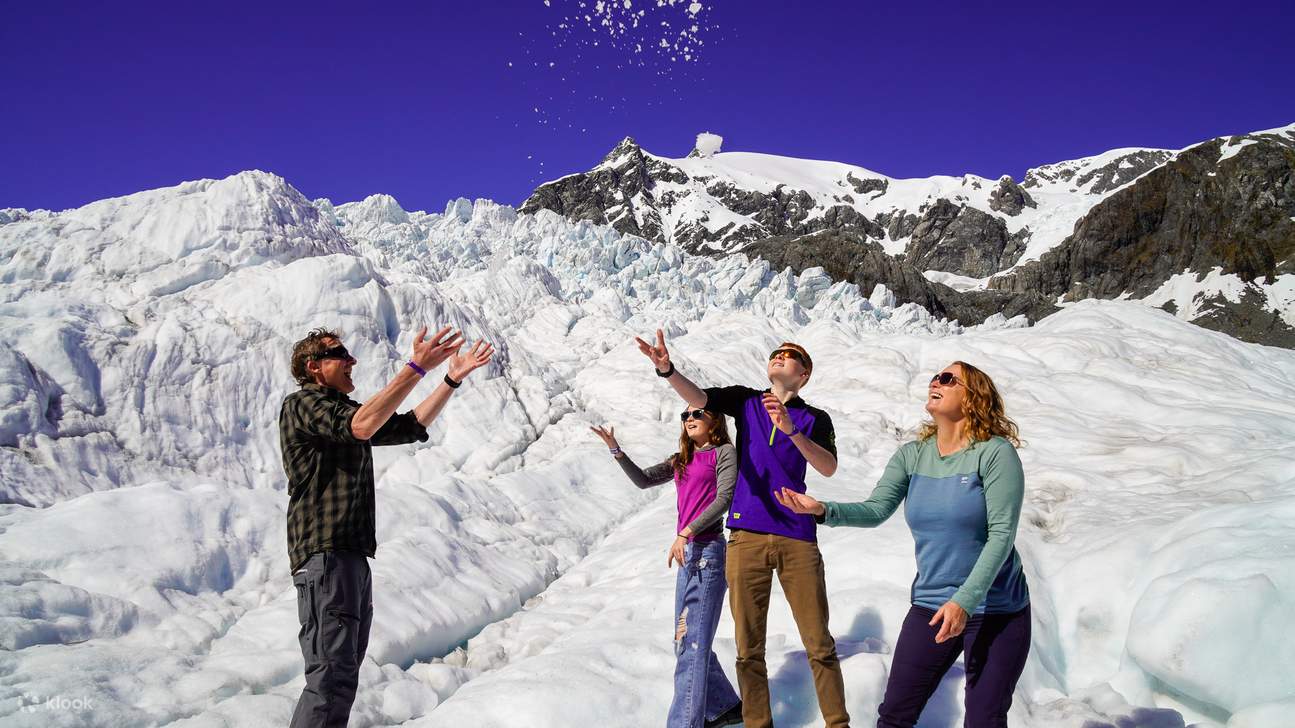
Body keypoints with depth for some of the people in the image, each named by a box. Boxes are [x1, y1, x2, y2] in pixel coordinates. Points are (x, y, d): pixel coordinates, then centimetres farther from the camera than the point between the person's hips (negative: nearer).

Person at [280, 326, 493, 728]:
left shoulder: (343, 410, 23)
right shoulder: (301, 404, -4)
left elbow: (410, 426, 22)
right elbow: (361, 426, -23)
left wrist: (452, 379, 13)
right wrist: (416, 367, -26)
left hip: (354, 555, 10)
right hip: (324, 554, -10)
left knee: (343, 675, 11)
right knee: (333, 677, -16)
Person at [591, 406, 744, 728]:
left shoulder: (724, 452, -1)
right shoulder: (681, 460, 19)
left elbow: (724, 499, -12)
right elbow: (644, 479, 14)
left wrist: (685, 533, -21)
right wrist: (616, 450, 0)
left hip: (708, 552, -8)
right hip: (687, 554, 8)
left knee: (691, 642, -10)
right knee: (687, 641, 13)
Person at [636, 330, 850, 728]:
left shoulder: (815, 419, 8)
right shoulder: (745, 401, 11)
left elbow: (829, 467, -8)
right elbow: (698, 398, -7)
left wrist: (791, 431, -22)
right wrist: (667, 369, -26)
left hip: (797, 538, -1)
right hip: (747, 536, 1)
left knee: (820, 645, 1)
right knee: (748, 648, 4)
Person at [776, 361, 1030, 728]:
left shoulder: (995, 452, -13)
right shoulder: (912, 455, 3)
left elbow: (1001, 534, -18)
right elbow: (875, 510, -6)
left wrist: (965, 601, -26)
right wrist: (823, 510, -25)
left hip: (997, 612, -4)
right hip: (931, 606, 5)